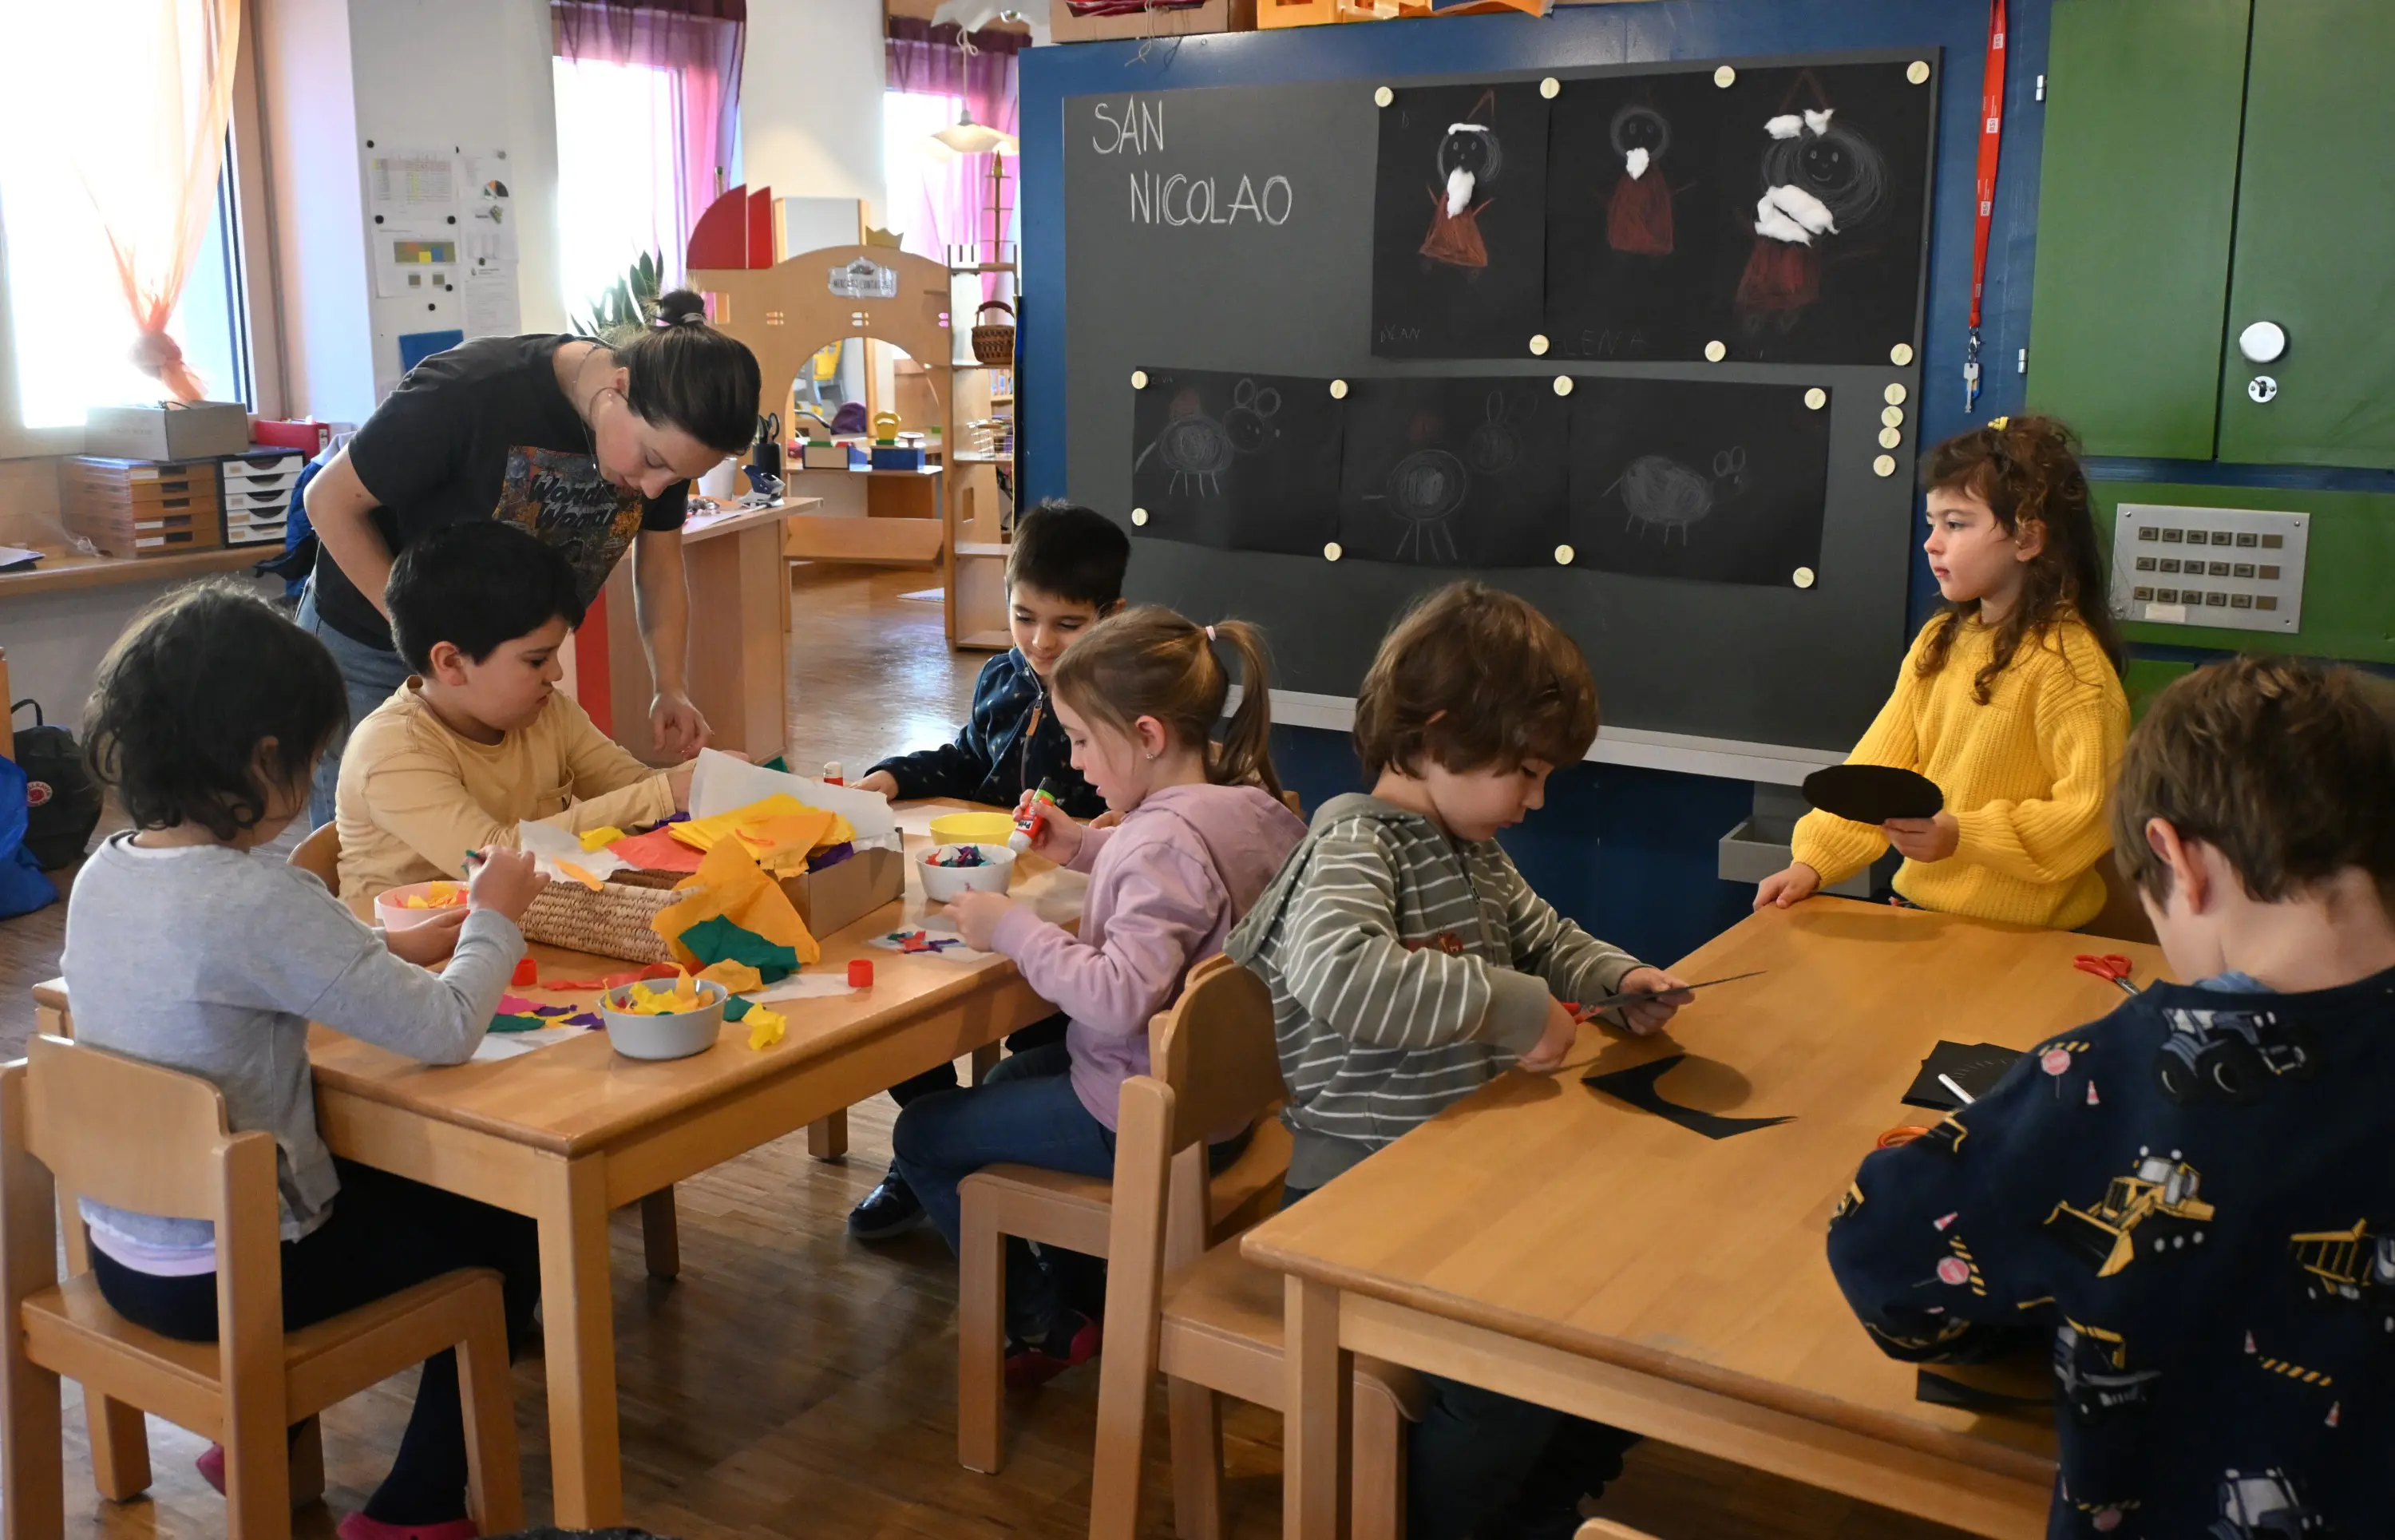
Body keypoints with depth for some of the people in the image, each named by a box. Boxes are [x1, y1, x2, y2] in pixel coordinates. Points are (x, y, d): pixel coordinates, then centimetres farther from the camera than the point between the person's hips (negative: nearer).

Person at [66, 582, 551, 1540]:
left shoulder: (105, 874, -3)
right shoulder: (259, 900, -29)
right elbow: (446, 1032, -26)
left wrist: (393, 950, 4)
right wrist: (494, 918, -8)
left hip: (122, 1250, 8)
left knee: (402, 1181, 30)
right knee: (506, 1227, 11)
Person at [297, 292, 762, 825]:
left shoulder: (665, 432, -16)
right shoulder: (469, 392, -31)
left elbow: (659, 566, -1)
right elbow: (331, 502, -19)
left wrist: (672, 690, -15)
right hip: (368, 649, -4)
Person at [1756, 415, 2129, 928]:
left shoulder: (2069, 660, -12)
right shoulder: (1939, 642, 10)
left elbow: (2091, 810, -15)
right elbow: (1878, 767, 7)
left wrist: (1962, 837, -21)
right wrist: (1813, 861, -3)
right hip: (1920, 905, 6)